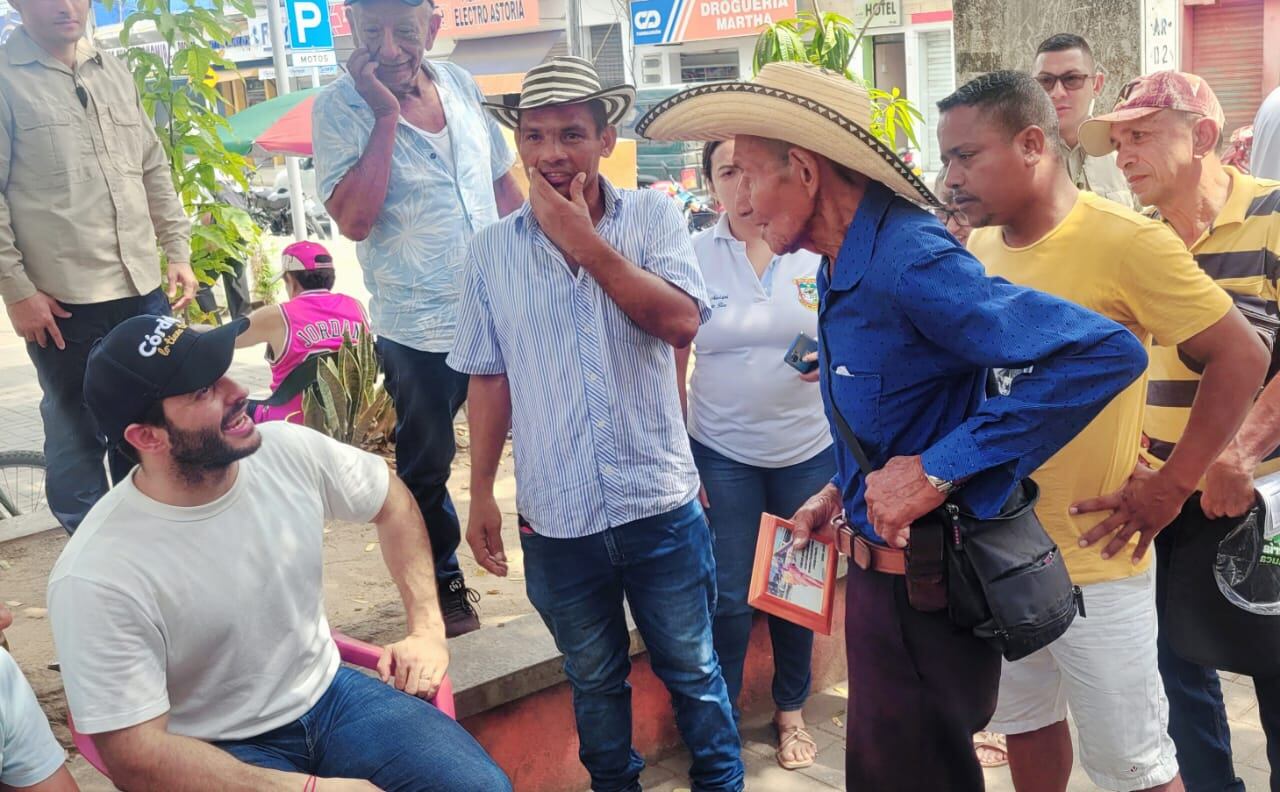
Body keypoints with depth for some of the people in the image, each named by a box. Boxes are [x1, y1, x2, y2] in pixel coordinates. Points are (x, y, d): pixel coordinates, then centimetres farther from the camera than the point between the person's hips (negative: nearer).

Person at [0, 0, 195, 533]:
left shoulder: (115, 74, 14)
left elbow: (154, 170, 18)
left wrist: (178, 253, 12)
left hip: (143, 289, 6)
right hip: (62, 300, -5)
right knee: (76, 434, 4)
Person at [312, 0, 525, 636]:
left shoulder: (460, 85, 3)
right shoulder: (339, 107, -12)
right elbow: (354, 219, -24)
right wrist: (387, 114, -24)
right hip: (418, 328, -4)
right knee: (426, 466, 10)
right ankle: (444, 588, 32)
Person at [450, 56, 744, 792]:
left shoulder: (653, 216, -5)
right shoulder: (492, 249, 0)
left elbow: (682, 322, -19)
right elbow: (490, 379, 5)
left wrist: (586, 241, -19)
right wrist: (482, 493, 4)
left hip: (660, 502, -1)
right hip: (555, 514, 2)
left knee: (692, 668, 15)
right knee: (595, 678, 19)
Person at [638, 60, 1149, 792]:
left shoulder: (909, 261, -26)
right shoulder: (846, 266, 4)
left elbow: (1108, 352, -32)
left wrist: (939, 470, -30)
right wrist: (844, 490, 11)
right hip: (880, 565, 9)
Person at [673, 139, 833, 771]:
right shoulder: (691, 257, -3)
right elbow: (672, 367, 1)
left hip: (809, 450, 1)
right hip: (721, 453, -1)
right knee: (729, 598, 3)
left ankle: (791, 709, 35)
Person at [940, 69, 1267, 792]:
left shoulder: (1126, 241, -16)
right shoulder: (977, 250, 3)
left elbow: (1243, 357, -12)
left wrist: (1169, 487, -13)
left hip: (1094, 564, -6)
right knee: (1026, 724, 21)